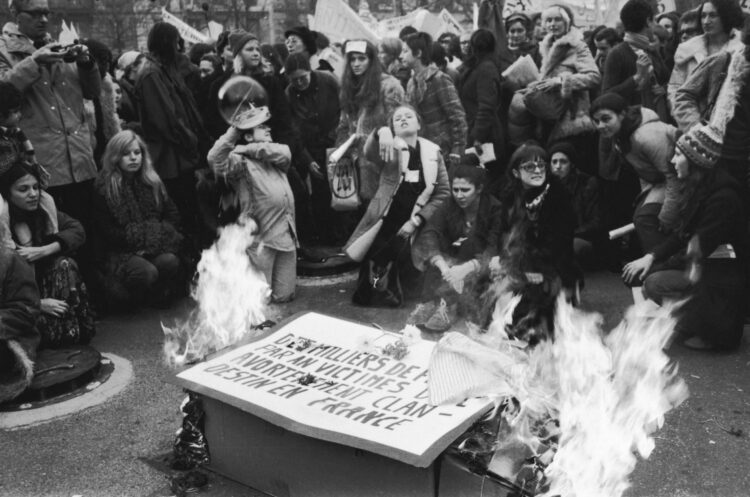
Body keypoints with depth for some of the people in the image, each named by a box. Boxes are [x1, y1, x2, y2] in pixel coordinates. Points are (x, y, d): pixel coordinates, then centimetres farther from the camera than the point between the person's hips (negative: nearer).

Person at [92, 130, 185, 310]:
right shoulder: (104, 188, -4)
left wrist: (158, 234, -10)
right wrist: (138, 239, -14)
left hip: (154, 247, 4)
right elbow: (107, 230, -6)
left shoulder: (152, 182, 10)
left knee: (170, 261, -29)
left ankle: (160, 295, -1)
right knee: (147, 272, -32)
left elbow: (172, 215, 9)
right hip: (121, 251, -4)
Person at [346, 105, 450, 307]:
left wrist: (417, 220, -7)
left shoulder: (432, 153, 4)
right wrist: (380, 134, -48)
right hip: (385, 225, -1)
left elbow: (443, 192, 3)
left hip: (412, 227, 1)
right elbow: (369, 152, -25)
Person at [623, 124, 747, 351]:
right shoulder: (699, 189, 5)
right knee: (637, 273, -1)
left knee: (656, 284, -22)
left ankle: (717, 333, -5)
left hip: (725, 276, -9)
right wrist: (650, 257, -7)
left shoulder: (723, 198, -25)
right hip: (703, 264, 9)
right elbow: (682, 234, 8)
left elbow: (702, 248, -23)